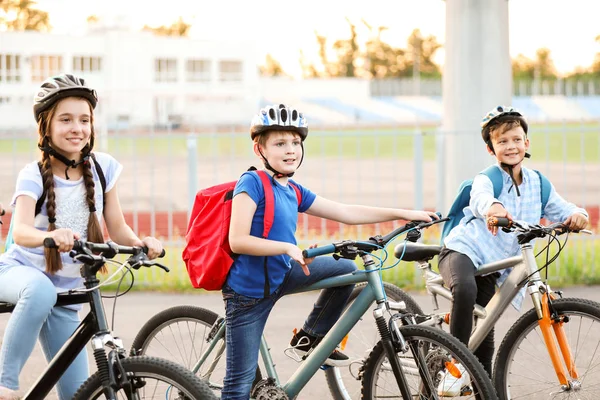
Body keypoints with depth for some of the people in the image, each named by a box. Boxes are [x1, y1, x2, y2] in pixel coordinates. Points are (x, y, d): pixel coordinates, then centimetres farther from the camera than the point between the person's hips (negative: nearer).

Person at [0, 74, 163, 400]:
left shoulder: (103, 167, -3)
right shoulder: (34, 175, -13)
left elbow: (117, 229, 1)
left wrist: (141, 243, -21)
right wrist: (52, 236, -52)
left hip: (66, 290, 4)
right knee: (40, 289, -41)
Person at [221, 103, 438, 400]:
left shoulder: (294, 192, 6)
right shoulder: (252, 183, -17)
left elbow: (346, 213, 10)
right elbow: (238, 241, -25)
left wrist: (405, 214, 9)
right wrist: (288, 248, -31)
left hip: (280, 276, 8)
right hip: (248, 292, -7)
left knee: (346, 269, 7)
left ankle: (310, 338, 16)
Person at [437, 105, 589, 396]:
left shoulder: (536, 183, 5)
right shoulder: (487, 178, -13)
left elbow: (560, 209, 1)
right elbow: (480, 197, -36)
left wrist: (576, 215, -24)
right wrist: (492, 207, -60)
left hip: (491, 266, 6)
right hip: (462, 251, -6)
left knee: (485, 334, 12)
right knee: (465, 290, -37)